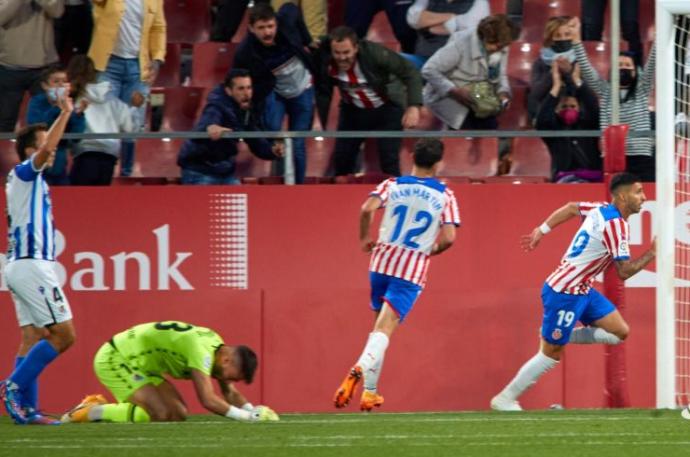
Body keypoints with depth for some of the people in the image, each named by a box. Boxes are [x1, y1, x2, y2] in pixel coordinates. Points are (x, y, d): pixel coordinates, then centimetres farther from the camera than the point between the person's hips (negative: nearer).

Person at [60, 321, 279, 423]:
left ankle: (100, 406, 9)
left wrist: (252, 410, -8)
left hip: (140, 362, 10)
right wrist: (245, 416, -31)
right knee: (160, 414, -24)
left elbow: (231, 393, 9)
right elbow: (208, 399, -34)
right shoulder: (202, 350, -27)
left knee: (178, 414, 2)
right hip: (114, 359, -10)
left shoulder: (217, 345, 2)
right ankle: (91, 412, -11)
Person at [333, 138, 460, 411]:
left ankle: (370, 390, 18)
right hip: (413, 269, -3)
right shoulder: (445, 196, -1)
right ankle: (362, 367, -36)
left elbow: (368, 208, -13)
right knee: (385, 328, -9)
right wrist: (431, 251, 11)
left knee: (382, 324, 20)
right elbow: (449, 237, -10)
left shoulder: (392, 185, 3)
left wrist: (365, 239, 3)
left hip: (382, 261, 3)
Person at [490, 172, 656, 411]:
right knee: (552, 353, -1)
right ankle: (505, 399, 10)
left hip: (582, 290, 9)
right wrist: (652, 253, -14)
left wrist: (541, 230, 27)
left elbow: (571, 208, 20)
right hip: (565, 294, -9)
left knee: (619, 332, 4)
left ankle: (554, 335, 10)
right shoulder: (615, 224, -22)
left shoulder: (601, 210, 4)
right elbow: (624, 271, -21)